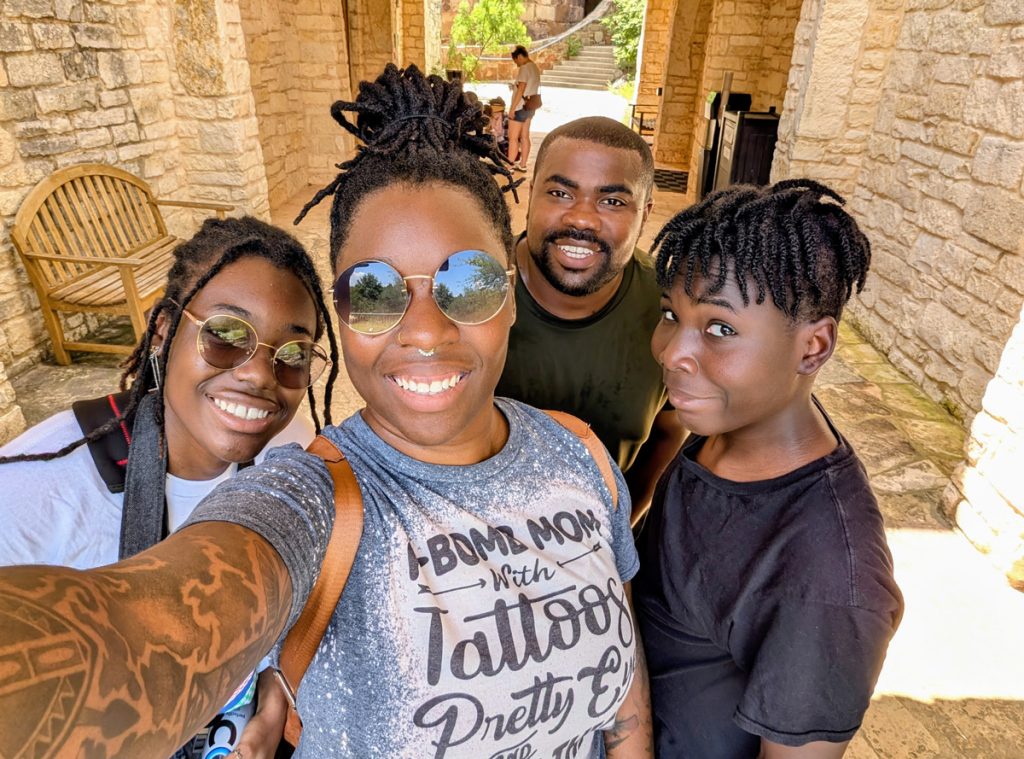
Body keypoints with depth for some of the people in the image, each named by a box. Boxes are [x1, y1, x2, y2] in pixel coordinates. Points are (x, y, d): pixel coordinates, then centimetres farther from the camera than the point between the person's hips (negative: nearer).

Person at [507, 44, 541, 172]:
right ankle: (522, 165, 16)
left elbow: (521, 90, -22)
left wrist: (512, 108, -20)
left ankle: (509, 165, -1)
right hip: (530, 107, 10)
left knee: (513, 138, -4)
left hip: (521, 107, -10)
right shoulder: (535, 68, 12)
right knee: (524, 137, 12)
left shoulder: (524, 68, -16)